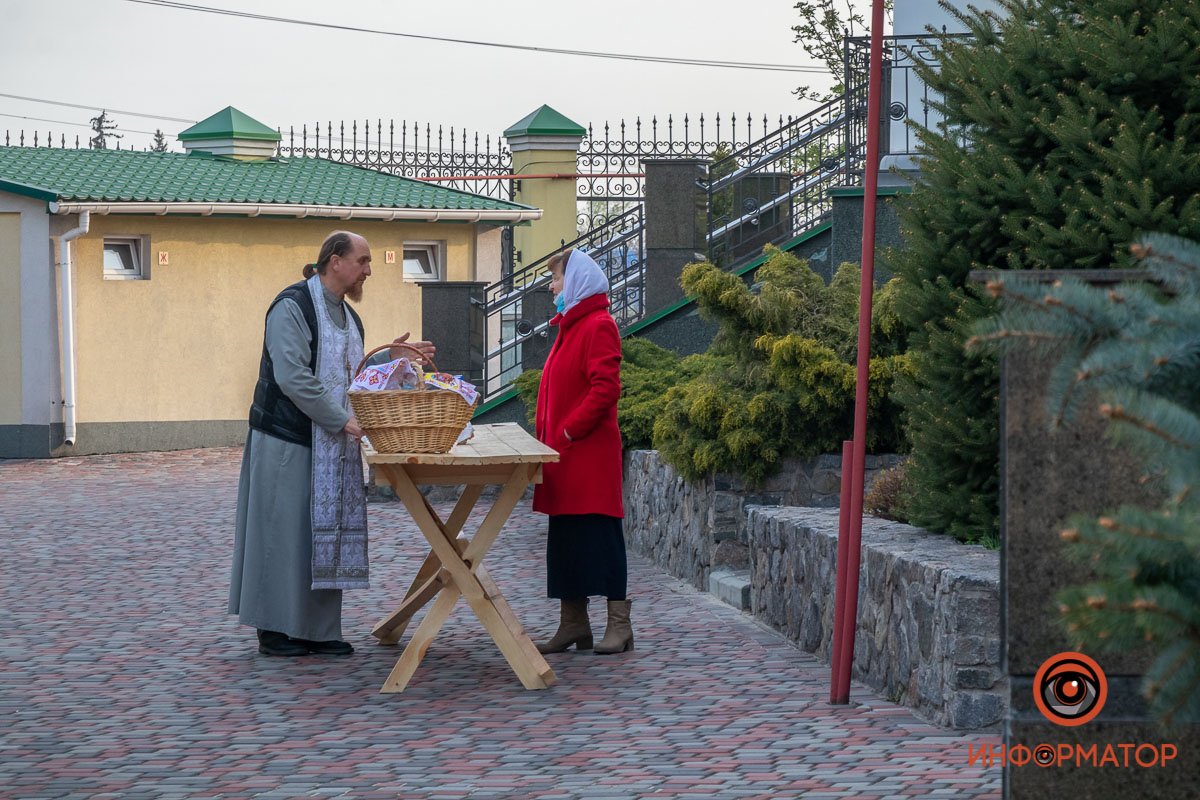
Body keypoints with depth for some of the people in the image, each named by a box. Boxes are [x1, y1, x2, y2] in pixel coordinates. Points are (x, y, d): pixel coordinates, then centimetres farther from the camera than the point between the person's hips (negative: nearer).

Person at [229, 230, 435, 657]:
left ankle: (318, 629, 14)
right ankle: (275, 629, 6)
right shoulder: (293, 306, -13)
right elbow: (292, 377, -22)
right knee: (285, 533, -2)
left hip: (332, 446, 8)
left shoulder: (348, 316, 15)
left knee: (327, 533, 8)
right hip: (286, 441, -8)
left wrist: (392, 356, 6)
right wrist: (342, 420, -22)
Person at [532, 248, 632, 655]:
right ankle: (573, 623, 15)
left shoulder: (598, 326, -11)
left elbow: (604, 388, -20)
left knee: (599, 537, -6)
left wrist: (569, 431, -18)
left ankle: (619, 625, -2)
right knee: (565, 539, 10)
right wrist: (548, 434, 12)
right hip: (564, 454, 10)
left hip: (589, 453, -10)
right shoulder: (570, 326, 18)